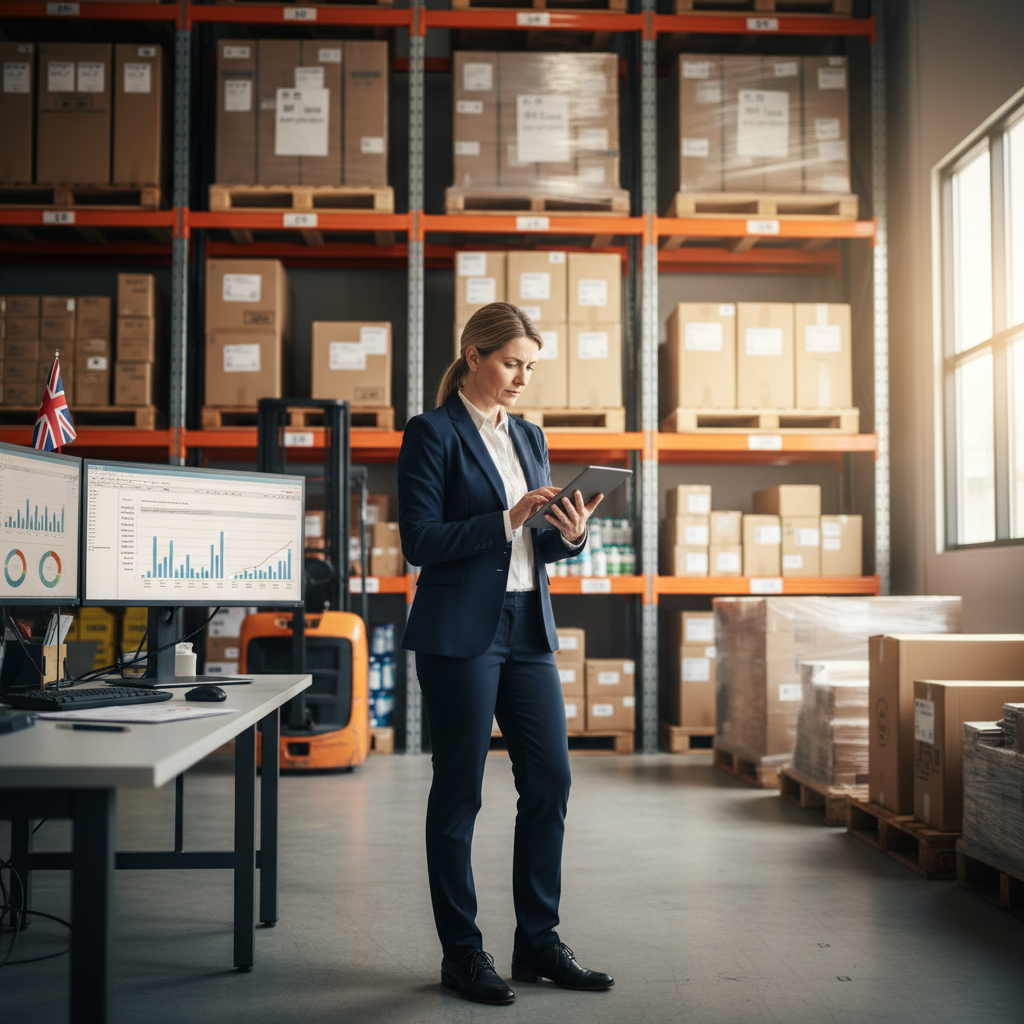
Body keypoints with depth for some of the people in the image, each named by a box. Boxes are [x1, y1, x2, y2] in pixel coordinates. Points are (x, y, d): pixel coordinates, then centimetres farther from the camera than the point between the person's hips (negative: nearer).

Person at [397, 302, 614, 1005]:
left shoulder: (529, 437, 16)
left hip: (528, 630, 7)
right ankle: (462, 953, 14)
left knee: (550, 781, 6)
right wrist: (508, 520, -19)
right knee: (459, 793, 2)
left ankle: (538, 942, 20)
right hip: (461, 632, -7)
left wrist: (569, 534, -4)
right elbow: (420, 540, -12)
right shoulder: (433, 434, -5)